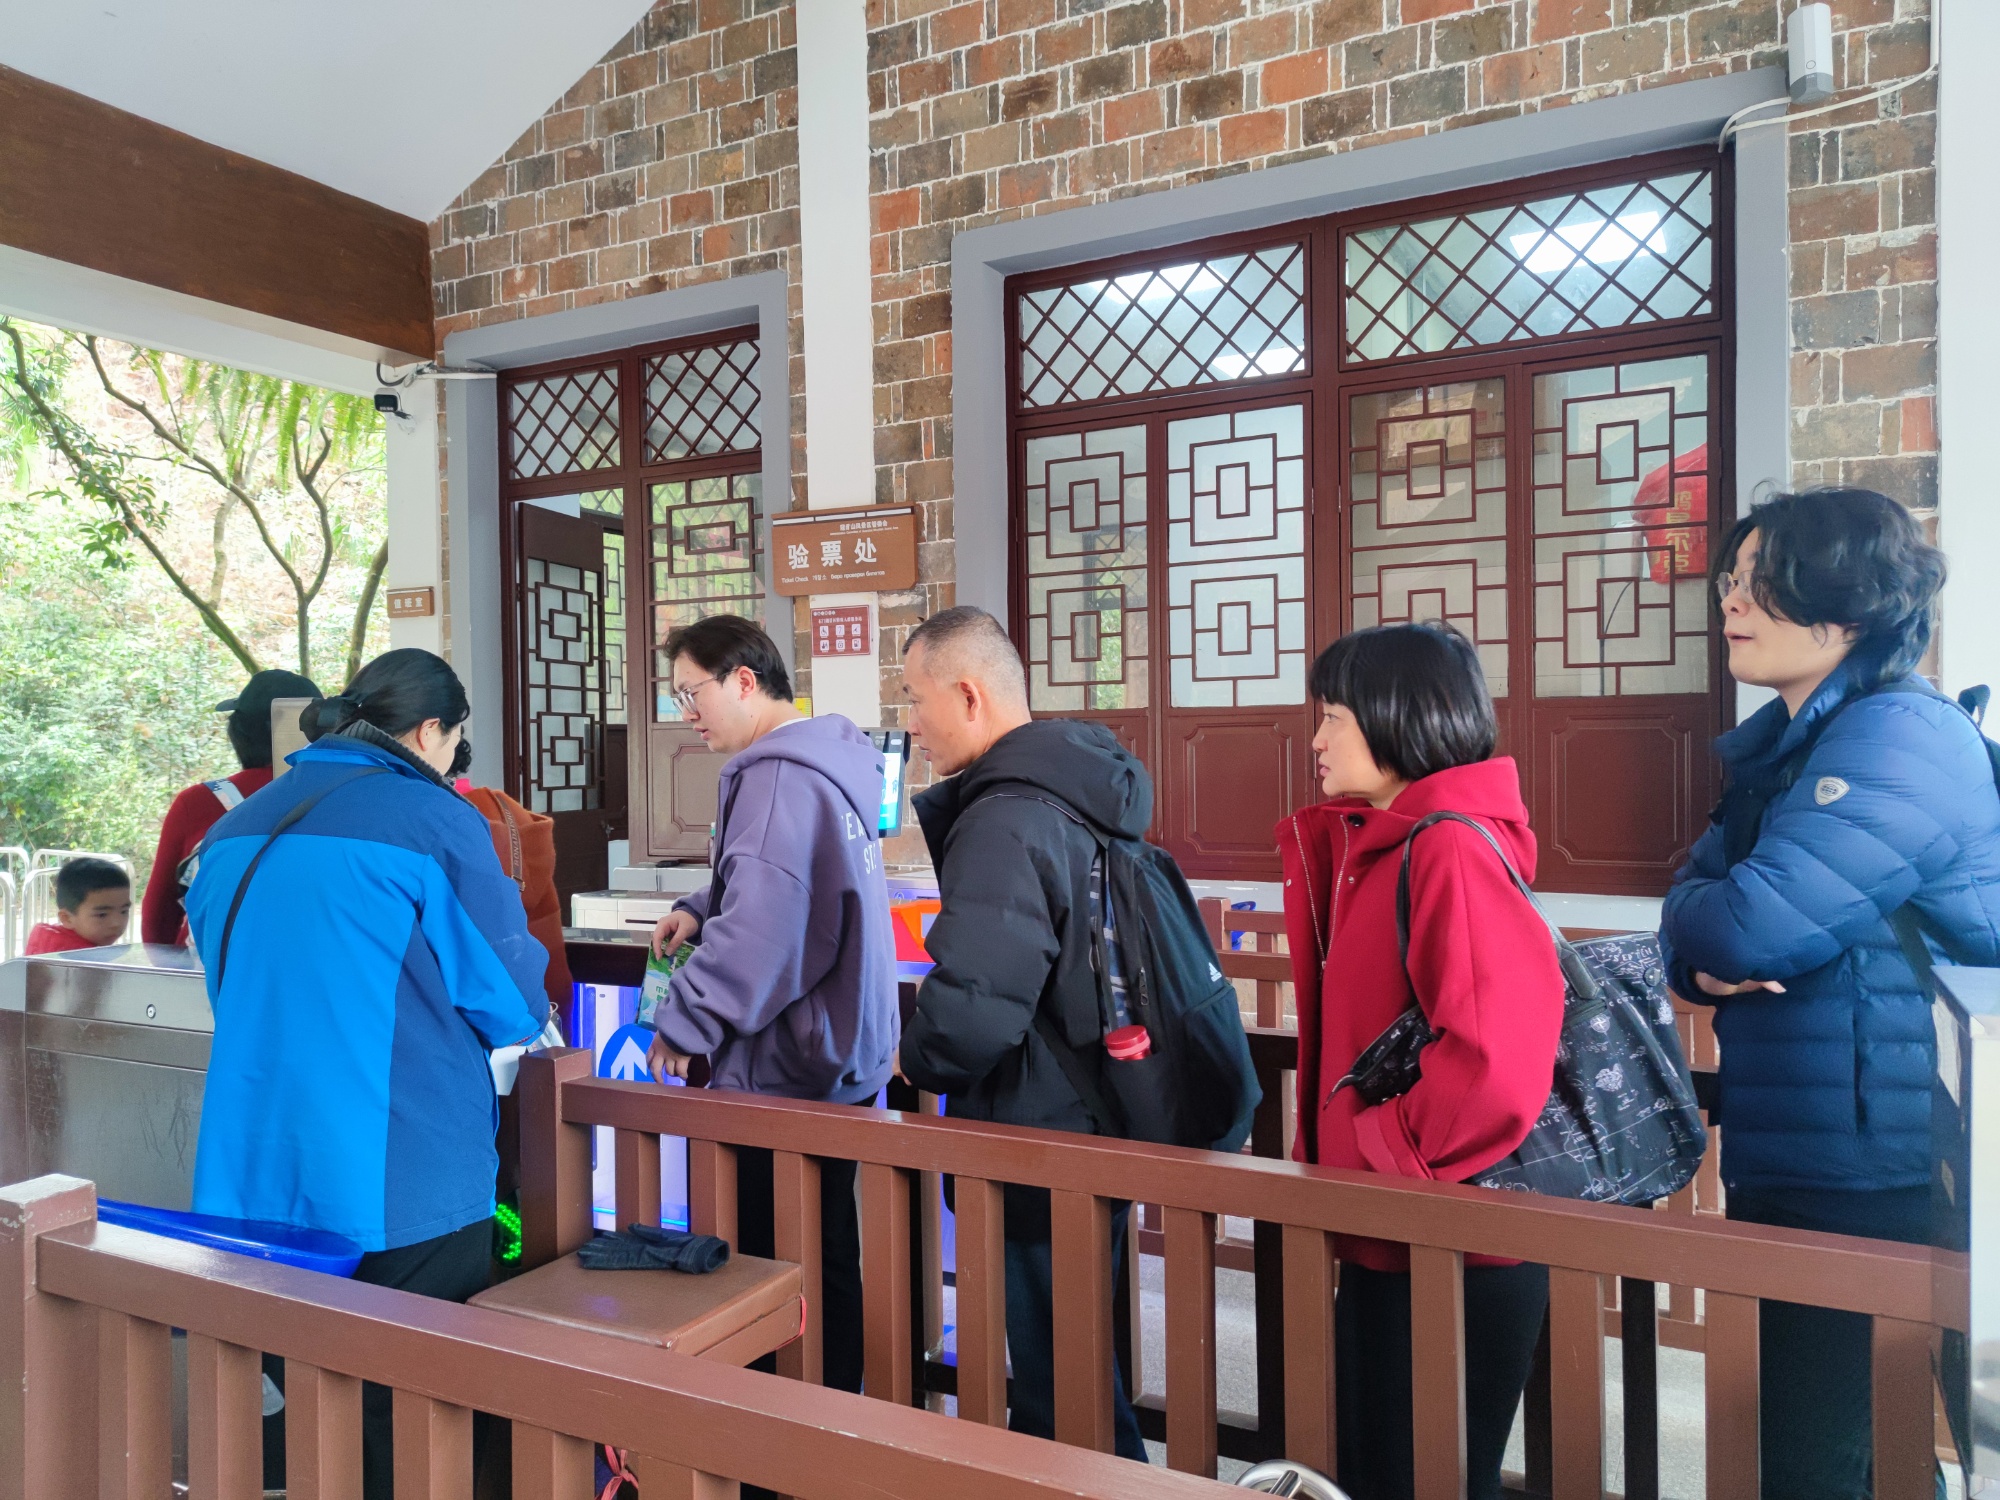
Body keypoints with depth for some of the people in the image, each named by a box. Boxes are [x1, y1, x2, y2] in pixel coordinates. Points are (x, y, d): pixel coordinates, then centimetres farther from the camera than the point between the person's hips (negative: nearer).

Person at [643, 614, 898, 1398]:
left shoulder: (778, 776, -20)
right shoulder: (829, 759, 11)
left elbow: (760, 933, -27)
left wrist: (681, 1023, -15)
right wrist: (700, 910, 9)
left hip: (784, 1071, -10)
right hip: (839, 1058, 10)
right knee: (827, 1259, 19)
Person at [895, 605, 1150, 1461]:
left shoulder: (1005, 820, -24)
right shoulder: (1081, 790, 6)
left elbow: (968, 1013, -33)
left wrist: (918, 1060, -12)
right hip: (1103, 1126, 10)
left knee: (1060, 1393, 8)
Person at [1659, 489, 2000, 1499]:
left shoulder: (1900, 737, -17)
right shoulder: (1780, 745, 12)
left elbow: (1751, 922, -26)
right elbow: (1699, 913, 10)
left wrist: (1702, 920, -4)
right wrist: (1705, 962, -12)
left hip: (1871, 1182, -9)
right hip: (1781, 1162, 9)